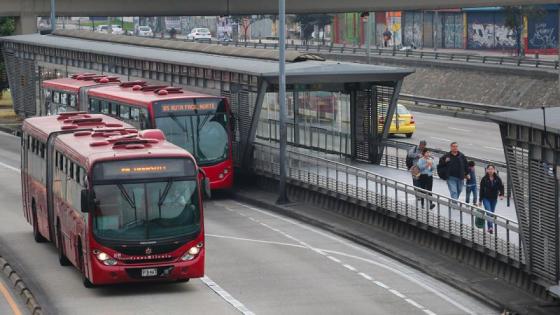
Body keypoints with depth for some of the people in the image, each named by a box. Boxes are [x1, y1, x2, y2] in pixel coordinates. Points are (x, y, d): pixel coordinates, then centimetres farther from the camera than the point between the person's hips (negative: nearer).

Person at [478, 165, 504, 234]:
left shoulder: (497, 179, -3)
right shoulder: (484, 179, -6)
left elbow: (501, 187, 0)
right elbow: (481, 190, -2)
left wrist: (501, 195, -20)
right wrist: (480, 200, 1)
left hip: (494, 199, 2)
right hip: (486, 198, -2)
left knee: (492, 213, 11)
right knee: (489, 212, -15)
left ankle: (490, 228, 23)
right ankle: (490, 227, -24)